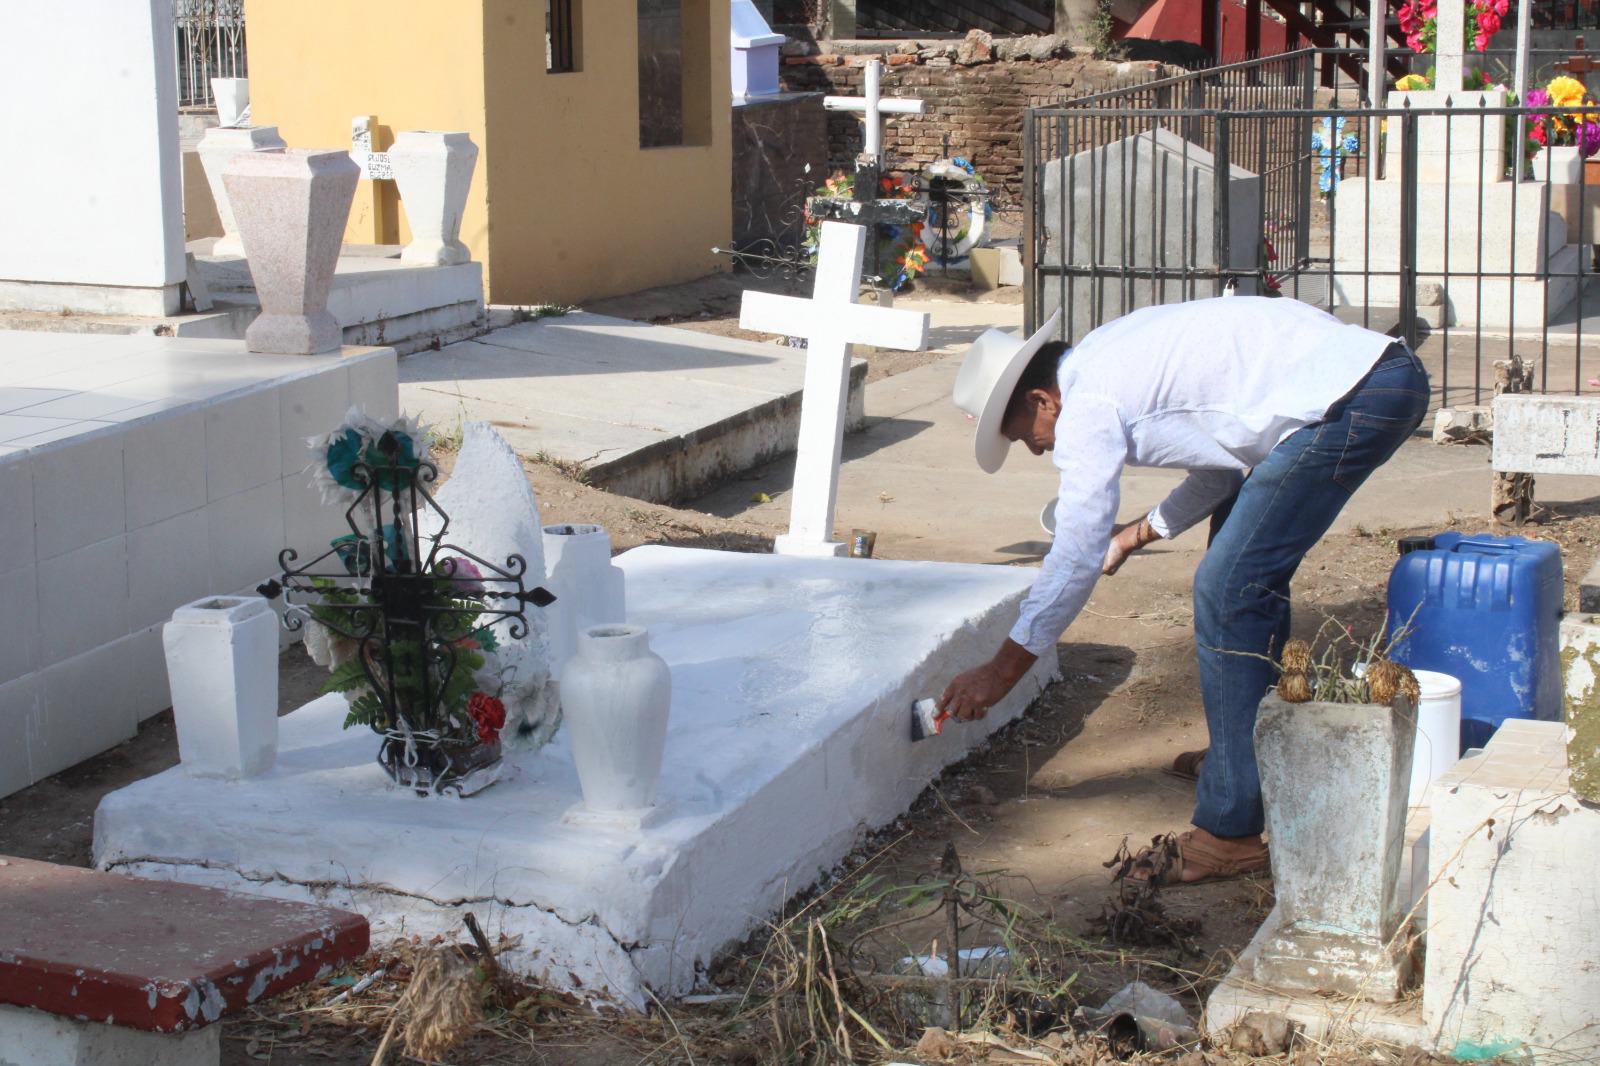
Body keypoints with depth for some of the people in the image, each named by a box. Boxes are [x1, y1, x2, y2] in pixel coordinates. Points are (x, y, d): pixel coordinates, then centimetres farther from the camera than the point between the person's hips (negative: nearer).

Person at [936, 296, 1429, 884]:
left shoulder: (1088, 404, -8)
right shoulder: (1113, 361, 20)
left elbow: (1078, 554, -8)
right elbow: (1222, 466, 27)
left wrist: (1001, 670, -2)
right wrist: (1135, 533, 30)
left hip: (1353, 399, -11)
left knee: (1229, 592, -10)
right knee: (1246, 557, 26)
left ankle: (1231, 832, -9)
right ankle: (1255, 745, 38)